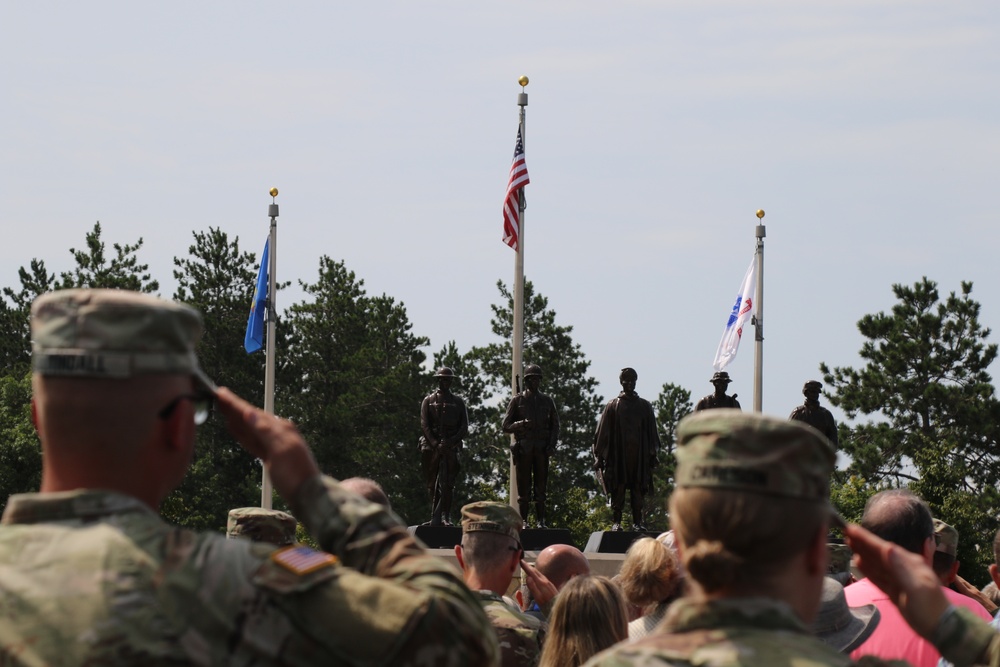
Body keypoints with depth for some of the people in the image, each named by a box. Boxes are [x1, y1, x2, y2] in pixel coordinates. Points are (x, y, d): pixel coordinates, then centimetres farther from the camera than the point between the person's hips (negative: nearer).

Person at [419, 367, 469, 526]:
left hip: (451, 447, 0)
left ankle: (444, 516, -11)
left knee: (448, 484, -11)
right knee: (432, 484, 2)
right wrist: (435, 443, -12)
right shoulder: (428, 400, 11)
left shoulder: (458, 402, 14)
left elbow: (464, 428, 8)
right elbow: (424, 425, 2)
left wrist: (451, 442, -8)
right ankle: (436, 516, 8)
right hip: (430, 446, 0)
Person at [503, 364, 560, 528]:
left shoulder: (547, 402, 14)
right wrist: (522, 424, -15)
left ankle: (540, 521, -1)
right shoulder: (517, 401, 7)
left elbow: (555, 426, 14)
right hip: (523, 449, -2)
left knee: (540, 486, -1)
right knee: (524, 486, -3)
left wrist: (551, 445, -1)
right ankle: (523, 520, -2)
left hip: (542, 449, 2)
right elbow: (506, 426, 4)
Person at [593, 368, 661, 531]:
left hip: (639, 455, 2)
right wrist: (600, 455, -1)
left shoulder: (644, 406, 12)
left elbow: (651, 432, 13)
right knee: (618, 488, -3)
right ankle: (616, 522, -2)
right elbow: (603, 432, 4)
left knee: (638, 489, -1)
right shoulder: (613, 406, 6)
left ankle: (637, 522, 1)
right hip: (618, 455, -2)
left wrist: (652, 454, 8)